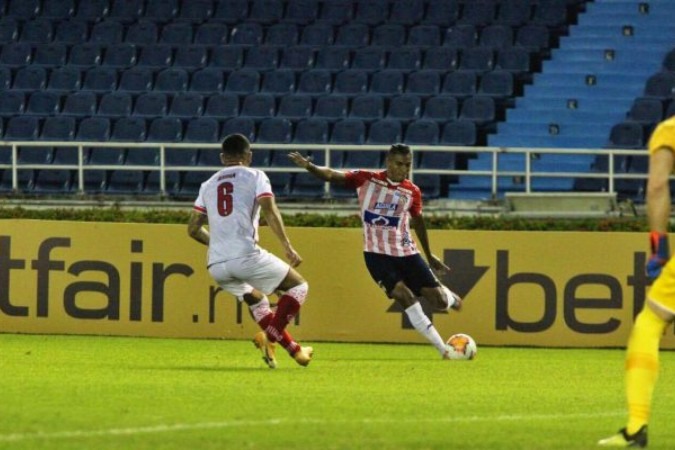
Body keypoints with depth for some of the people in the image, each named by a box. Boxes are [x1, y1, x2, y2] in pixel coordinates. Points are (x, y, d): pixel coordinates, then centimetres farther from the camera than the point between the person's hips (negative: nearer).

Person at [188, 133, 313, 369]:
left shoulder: (208, 184, 21)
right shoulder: (255, 176, 8)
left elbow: (194, 229, 21)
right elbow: (270, 211, -8)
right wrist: (287, 247, -12)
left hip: (215, 265, 6)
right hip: (246, 256, -6)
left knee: (256, 300, 30)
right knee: (298, 287, 10)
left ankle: (292, 348, 24)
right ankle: (270, 337, -10)